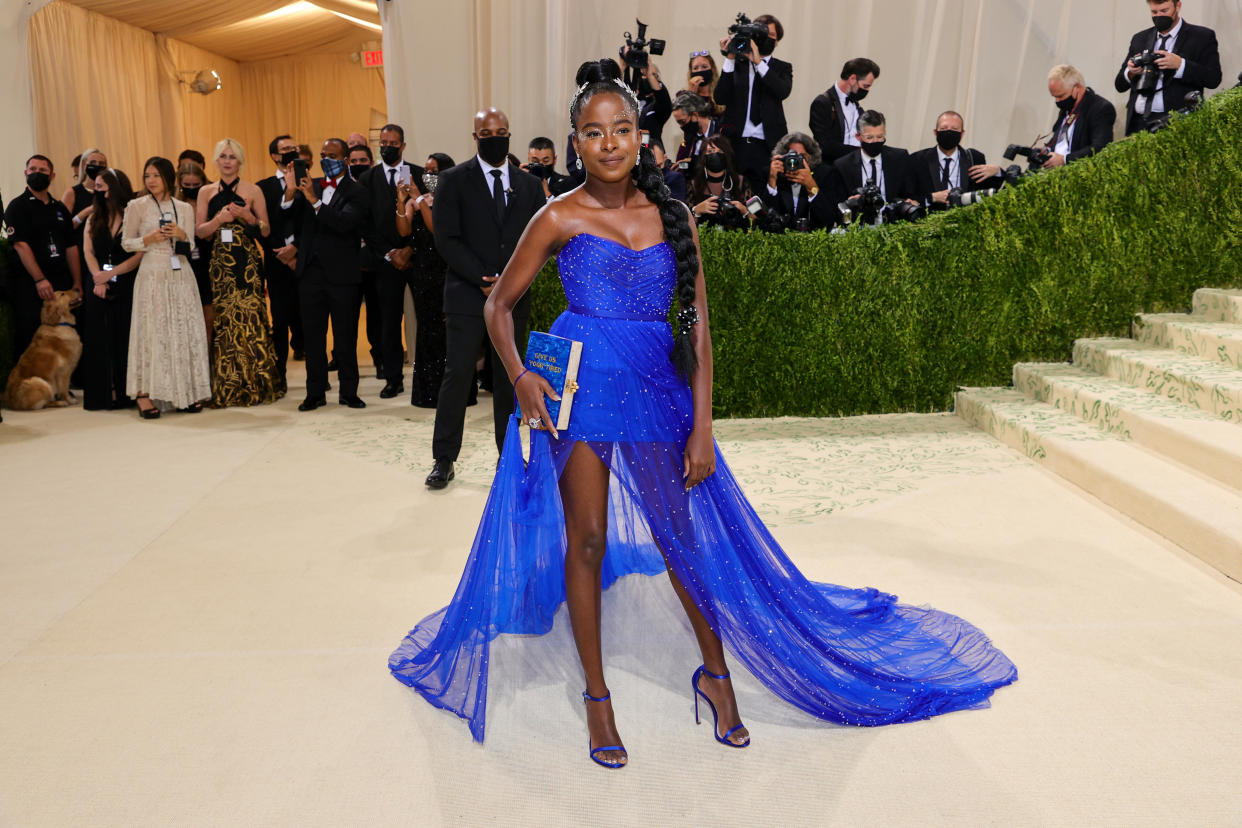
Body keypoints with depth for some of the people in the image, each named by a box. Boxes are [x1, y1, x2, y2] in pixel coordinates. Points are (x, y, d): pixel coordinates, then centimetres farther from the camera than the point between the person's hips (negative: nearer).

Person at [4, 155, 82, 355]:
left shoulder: (60, 209, 16)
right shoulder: (18, 206, -1)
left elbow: (71, 247, 15)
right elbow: (20, 245, -11)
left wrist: (77, 283, 8)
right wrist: (40, 280, -20)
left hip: (62, 285, 5)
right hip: (30, 285, -5)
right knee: (29, 344, -5)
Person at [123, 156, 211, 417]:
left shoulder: (185, 208, 11)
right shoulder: (137, 206, 4)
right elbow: (126, 242, 6)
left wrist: (181, 234, -7)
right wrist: (149, 239, -11)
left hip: (181, 276, 3)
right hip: (152, 275, -3)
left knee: (185, 331, 2)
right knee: (151, 332, -5)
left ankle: (188, 392, 7)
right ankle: (144, 393, -2)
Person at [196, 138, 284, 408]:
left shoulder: (253, 190, 5)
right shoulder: (207, 192, 12)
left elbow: (266, 231, 6)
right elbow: (199, 231, 6)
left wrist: (248, 216, -12)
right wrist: (220, 218, -10)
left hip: (248, 262, -2)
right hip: (219, 262, 2)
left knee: (249, 319, -6)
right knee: (223, 322, 1)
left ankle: (256, 385, 3)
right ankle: (227, 389, 9)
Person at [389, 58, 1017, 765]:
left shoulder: (673, 217, 5)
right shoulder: (561, 218, -1)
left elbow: (697, 329, 3)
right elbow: (501, 303, 6)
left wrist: (702, 426, -2)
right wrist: (519, 375, -11)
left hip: (657, 388, 2)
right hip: (579, 386, -2)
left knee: (684, 535, 10)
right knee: (586, 541, 3)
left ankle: (716, 674, 31)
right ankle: (597, 695, 20)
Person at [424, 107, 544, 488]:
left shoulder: (529, 184, 12)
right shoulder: (453, 180, 3)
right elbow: (447, 239, -5)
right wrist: (483, 280, -13)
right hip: (467, 297, -3)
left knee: (509, 378, 7)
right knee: (457, 376, -3)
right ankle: (444, 459, 7)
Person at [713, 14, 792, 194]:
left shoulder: (782, 68, 13)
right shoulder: (737, 64, 12)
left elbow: (784, 91, -10)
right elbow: (720, 98, -1)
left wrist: (758, 62, -14)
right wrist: (729, 59, -7)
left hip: (767, 147, 0)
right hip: (735, 143, 0)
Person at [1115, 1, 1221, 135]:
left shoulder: (1203, 37, 7)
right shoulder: (1140, 39, 18)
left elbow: (1213, 79, -5)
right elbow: (1120, 85, 15)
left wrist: (1180, 65, -17)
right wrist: (1130, 72, -7)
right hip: (1137, 122, 3)